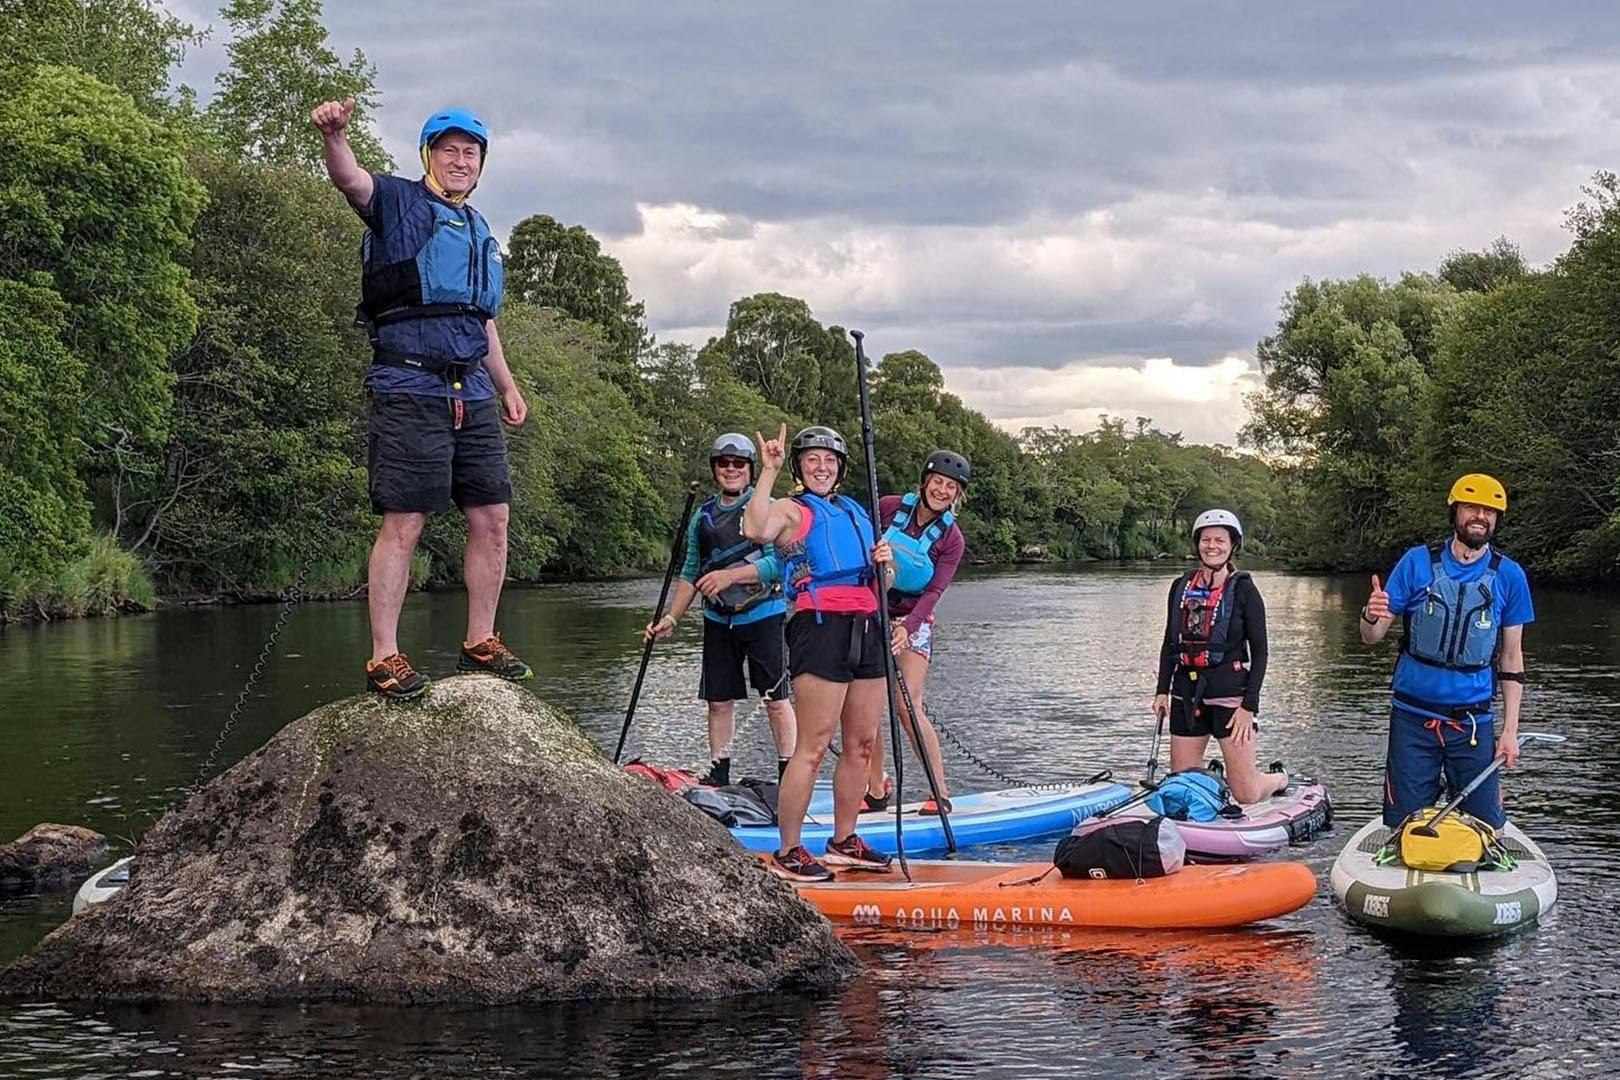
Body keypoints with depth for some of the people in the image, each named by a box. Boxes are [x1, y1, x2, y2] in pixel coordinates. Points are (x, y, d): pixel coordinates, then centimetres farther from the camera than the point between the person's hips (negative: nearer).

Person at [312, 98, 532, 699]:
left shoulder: (480, 234, 23)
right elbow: (350, 180, -21)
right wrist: (332, 135, -41)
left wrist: (506, 385, 24)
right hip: (408, 391, -7)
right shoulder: (398, 204, 2)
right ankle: (384, 659, -5)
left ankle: (480, 644, 17)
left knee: (492, 520, 6)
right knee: (403, 525, -8)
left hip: (473, 396, 7)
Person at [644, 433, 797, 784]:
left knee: (776, 699, -3)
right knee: (719, 700, 7)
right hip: (718, 621, 5)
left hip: (762, 615, -5)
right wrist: (671, 618, 7)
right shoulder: (703, 516, 11)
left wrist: (731, 576, -24)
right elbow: (691, 573, 15)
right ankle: (718, 775, 15)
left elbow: (778, 563, -14)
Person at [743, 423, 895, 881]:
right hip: (820, 626, -7)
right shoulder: (791, 510, 2)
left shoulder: (857, 513, 23)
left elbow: (878, 585, 28)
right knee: (813, 746, -10)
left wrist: (884, 564, 5)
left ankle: (843, 842, 21)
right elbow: (756, 530, -22)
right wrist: (769, 470, -21)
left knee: (863, 743, 10)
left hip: (866, 629, 7)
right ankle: (787, 853, -6)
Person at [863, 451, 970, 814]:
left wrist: (907, 626, -28)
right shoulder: (889, 508, -2)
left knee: (908, 708, -14)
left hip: (912, 622, -2)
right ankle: (877, 789, 10)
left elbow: (934, 591, -14)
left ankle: (941, 793, -8)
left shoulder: (951, 538, -5)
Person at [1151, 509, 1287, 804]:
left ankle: (1280, 778, 28)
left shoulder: (1243, 589, -3)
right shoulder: (1181, 586, 10)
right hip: (1187, 694, 4)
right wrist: (1162, 690, 7)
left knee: (1246, 793, -6)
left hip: (1230, 691, -4)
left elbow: (1259, 652, -4)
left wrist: (1249, 707, -11)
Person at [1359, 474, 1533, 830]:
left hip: (1473, 723, 1)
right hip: (1413, 718, -1)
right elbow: (1371, 637, -1)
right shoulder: (1417, 562, -1)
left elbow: (1511, 657, 7)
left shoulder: (1510, 576, 2)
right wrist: (1371, 616, -25)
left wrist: (1510, 730, 2)